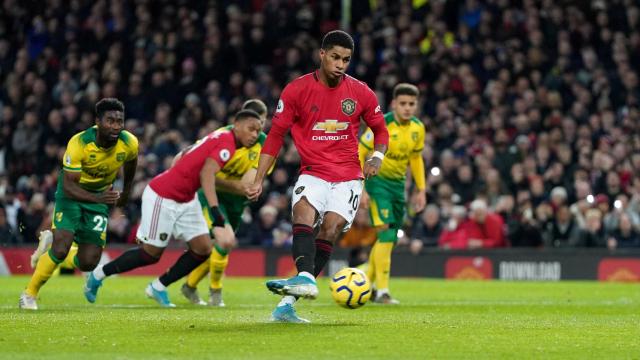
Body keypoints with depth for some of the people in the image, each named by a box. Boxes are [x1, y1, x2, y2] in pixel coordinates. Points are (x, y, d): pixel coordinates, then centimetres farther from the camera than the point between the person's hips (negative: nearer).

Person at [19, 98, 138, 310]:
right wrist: (98, 198, -48)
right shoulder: (79, 144, -31)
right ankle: (30, 294, 2)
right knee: (61, 250, -21)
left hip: (101, 197, 4)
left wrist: (125, 194, 20)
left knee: (88, 263, -4)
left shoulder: (129, 144, -20)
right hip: (72, 194, -4)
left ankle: (51, 243, 27)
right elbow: (69, 186, -32)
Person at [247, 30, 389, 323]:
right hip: (313, 174, 0)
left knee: (330, 230, -18)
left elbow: (380, 130, 17)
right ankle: (305, 280, -51)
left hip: (348, 178, 0)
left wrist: (377, 156, -4)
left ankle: (287, 304, -20)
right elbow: (276, 135, 5)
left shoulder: (360, 93, 4)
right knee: (303, 212, -30)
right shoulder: (296, 90, 0)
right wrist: (259, 180, 0)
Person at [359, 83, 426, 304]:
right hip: (377, 180, -7)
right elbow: (359, 154, -14)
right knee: (386, 233, -19)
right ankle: (382, 292, -20)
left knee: (390, 238, 10)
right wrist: (361, 189, -19)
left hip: (398, 184, 7)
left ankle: (366, 285, 26)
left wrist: (421, 189, 11)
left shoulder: (418, 128, 0)